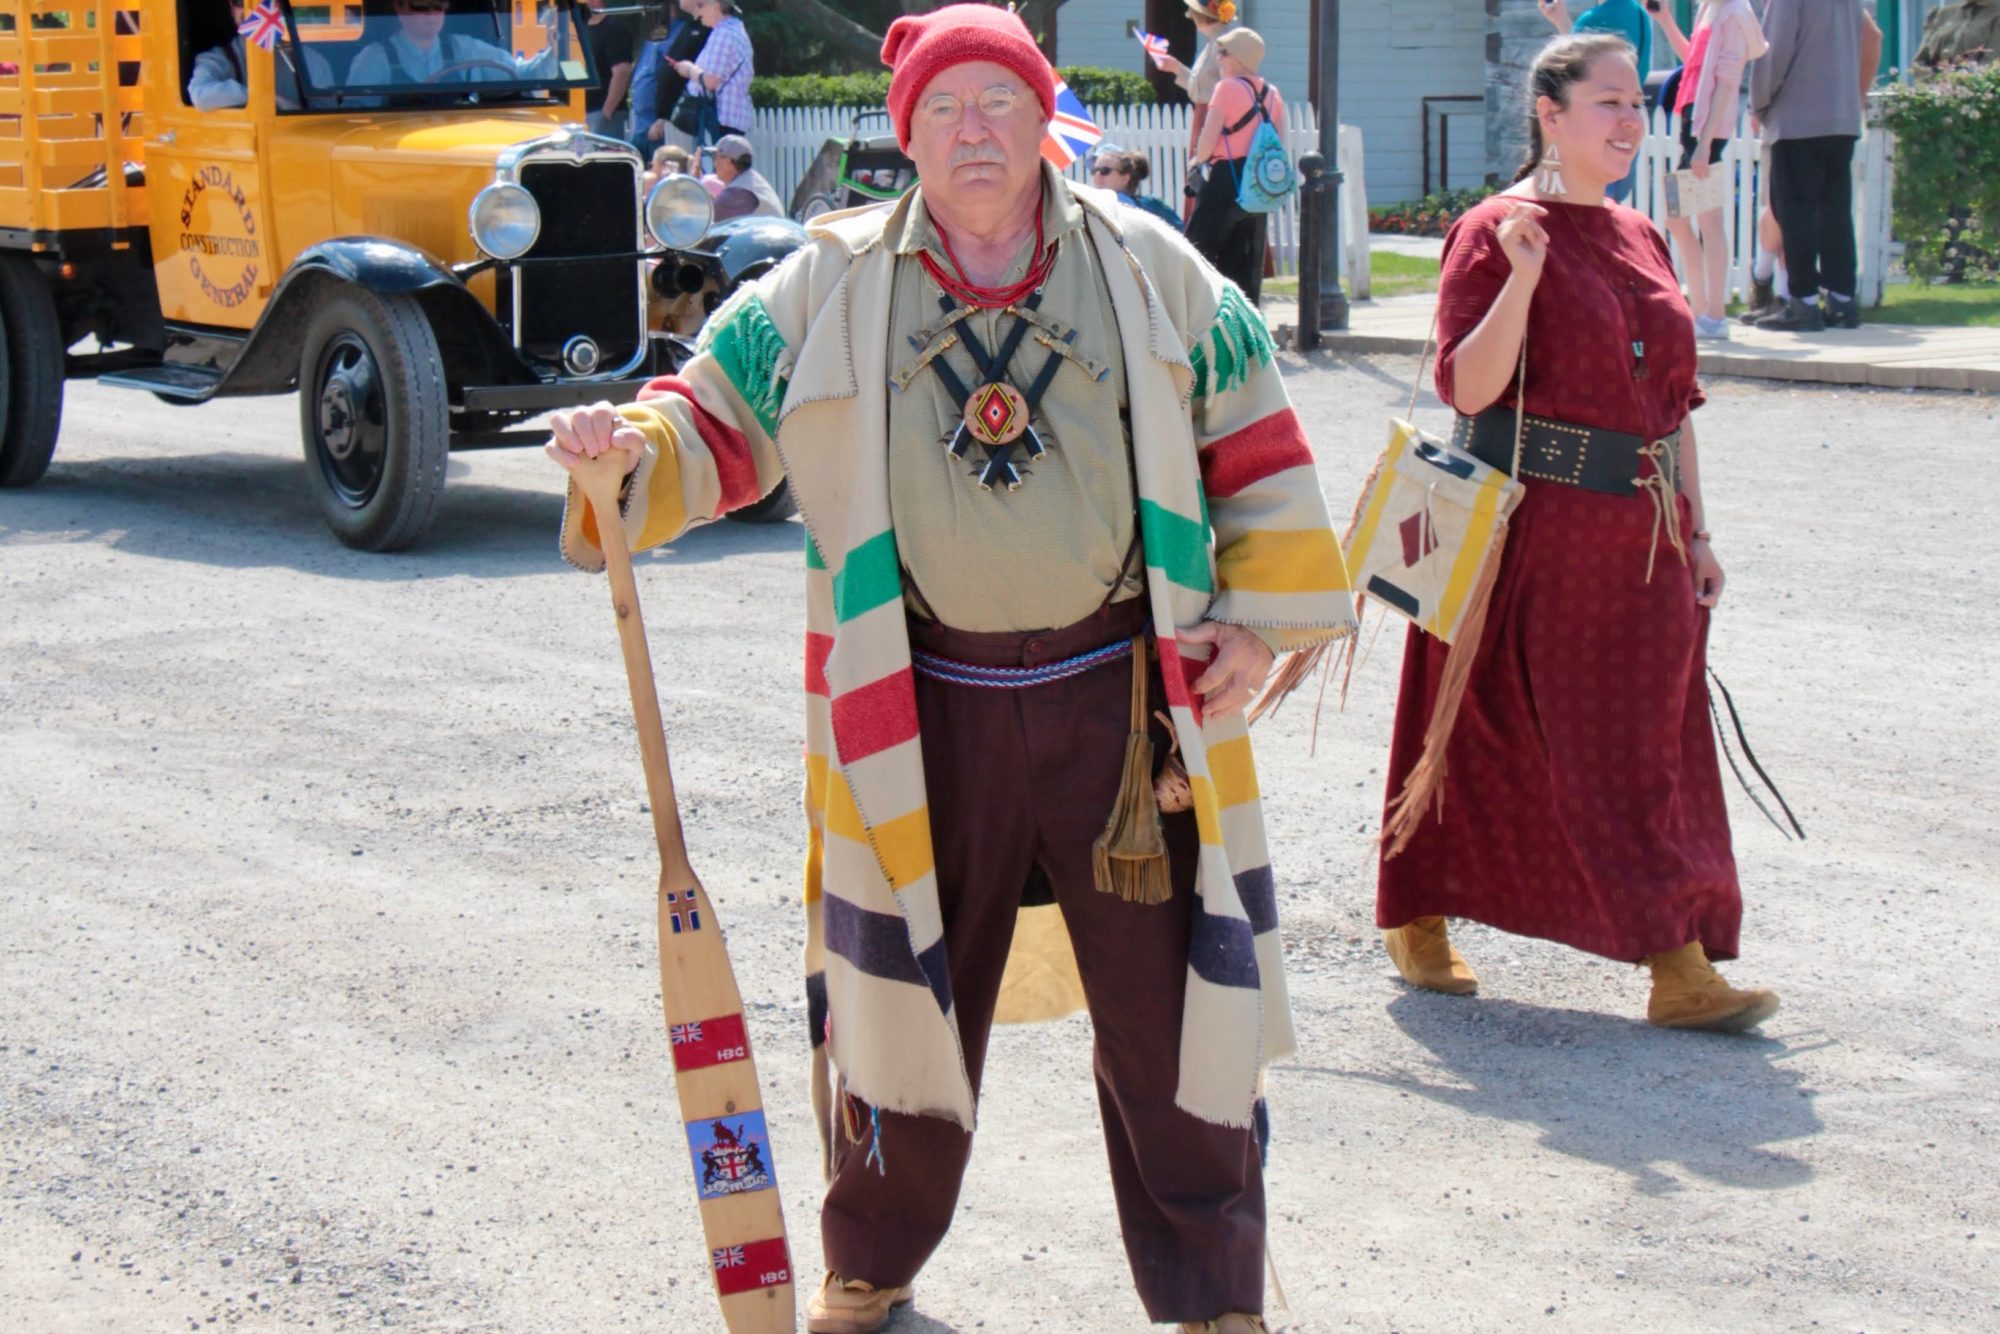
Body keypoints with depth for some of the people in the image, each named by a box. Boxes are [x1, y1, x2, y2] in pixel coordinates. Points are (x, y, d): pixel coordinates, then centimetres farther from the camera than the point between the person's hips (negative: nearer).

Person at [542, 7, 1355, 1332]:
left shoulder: (1154, 272, 2)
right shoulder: (830, 288, 1)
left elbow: (1257, 451, 7)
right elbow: (718, 416, 6)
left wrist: (1257, 621, 0)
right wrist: (636, 446, -16)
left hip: (1127, 698, 0)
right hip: (919, 713, 0)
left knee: (1172, 1009, 5)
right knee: (903, 1003, 12)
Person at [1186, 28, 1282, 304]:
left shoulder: (1228, 87, -9)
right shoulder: (1272, 94, 11)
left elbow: (1208, 140, -13)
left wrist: (1199, 159, 6)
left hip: (1225, 178, -7)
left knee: (1201, 250, -1)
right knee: (1247, 258, 10)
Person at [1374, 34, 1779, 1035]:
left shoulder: (1640, 241, 14)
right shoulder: (1495, 233, -7)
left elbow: (1674, 399, 18)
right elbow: (1467, 387, -16)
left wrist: (1694, 530, 15)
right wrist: (1522, 276, -26)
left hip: (1637, 535, 7)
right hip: (1534, 528, -7)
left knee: (1654, 745, 5)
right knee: (1483, 735, 1)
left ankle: (1681, 970, 9)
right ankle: (1417, 922, 17)